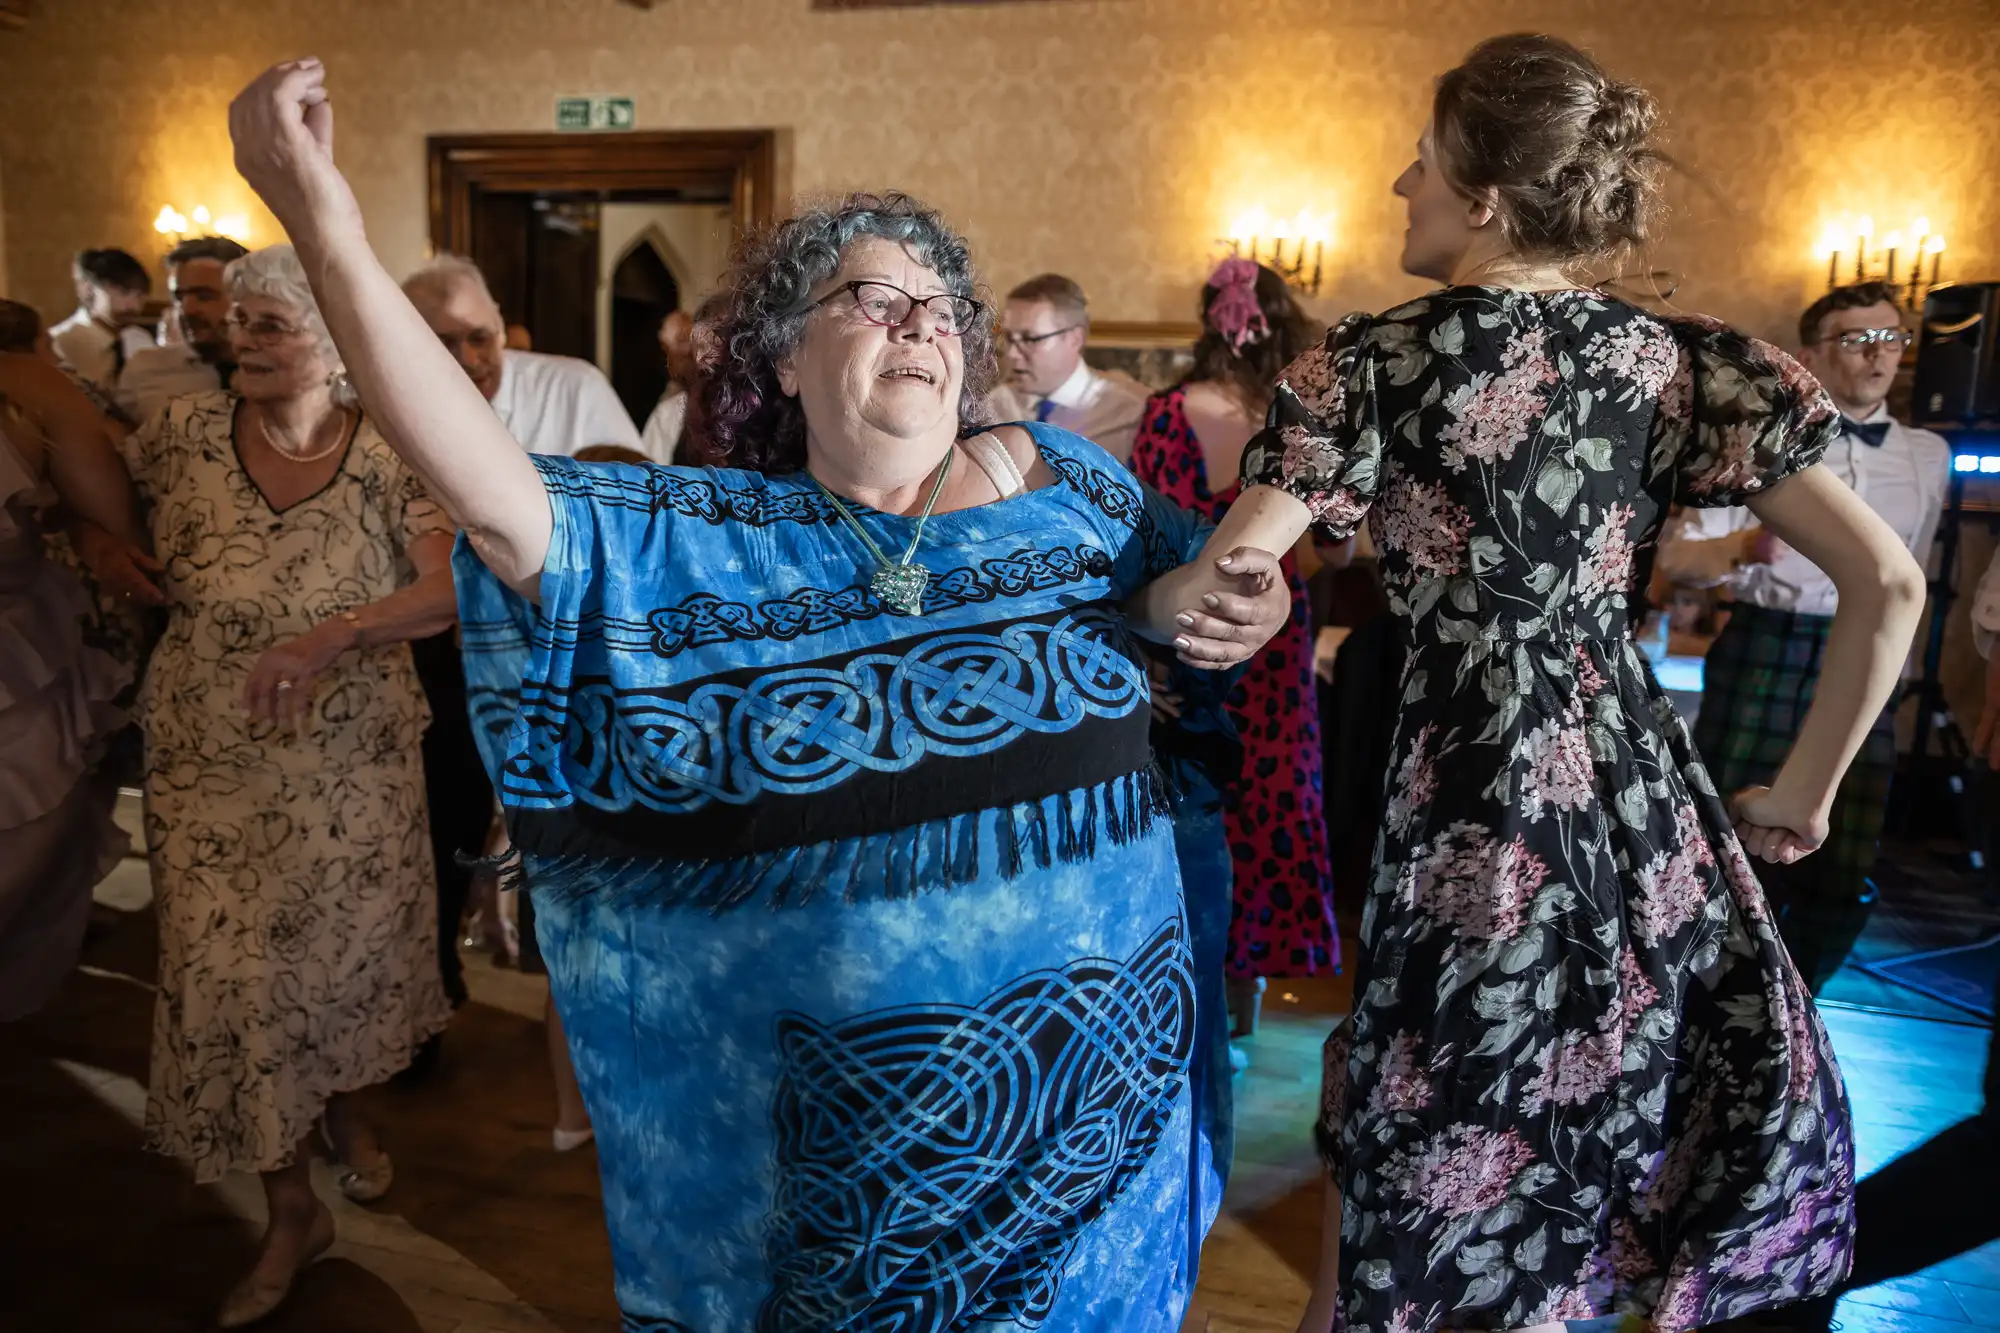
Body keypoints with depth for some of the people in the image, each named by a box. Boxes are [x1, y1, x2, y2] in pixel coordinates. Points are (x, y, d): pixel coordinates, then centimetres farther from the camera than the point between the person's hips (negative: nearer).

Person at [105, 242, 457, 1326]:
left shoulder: (385, 461, -10)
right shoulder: (184, 434, -4)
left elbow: (454, 588, -22)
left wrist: (327, 637, -32)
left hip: (356, 761, -1)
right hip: (212, 764, 1)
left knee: (349, 950, 13)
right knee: (227, 970, 2)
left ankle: (346, 1106, 45)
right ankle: (292, 1211, 18)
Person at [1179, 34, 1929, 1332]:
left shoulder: (1378, 359, -8)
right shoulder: (1676, 357, 3)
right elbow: (1887, 582, 0)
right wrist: (1805, 792, 10)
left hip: (1476, 801, -4)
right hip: (1645, 800, 5)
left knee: (1417, 1154, 15)